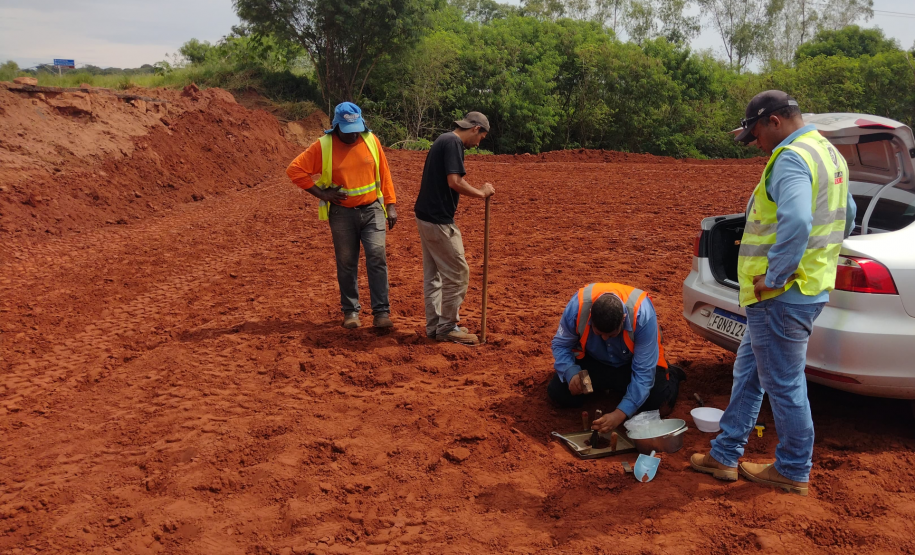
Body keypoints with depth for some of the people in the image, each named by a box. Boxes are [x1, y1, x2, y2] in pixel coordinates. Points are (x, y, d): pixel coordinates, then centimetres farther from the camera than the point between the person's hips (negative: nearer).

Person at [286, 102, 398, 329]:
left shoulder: (371, 140, 0)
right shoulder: (323, 146, -7)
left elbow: (384, 174, 6)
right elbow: (295, 170, -7)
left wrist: (391, 205, 3)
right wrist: (321, 193, -12)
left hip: (372, 210, 1)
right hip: (342, 213, 0)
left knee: (377, 256, -11)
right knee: (346, 263, 7)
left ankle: (381, 312, -6)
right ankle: (350, 311, 21)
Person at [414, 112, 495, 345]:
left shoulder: (443, 140, 17)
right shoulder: (453, 143, -13)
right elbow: (454, 181, -24)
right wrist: (481, 193, -12)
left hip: (426, 216, 11)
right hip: (438, 220, -11)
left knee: (433, 273, 15)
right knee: (457, 273, -2)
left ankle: (434, 325, 23)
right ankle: (447, 328, 6)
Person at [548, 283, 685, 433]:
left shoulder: (642, 314, -38)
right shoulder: (578, 306, -33)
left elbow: (644, 371, -33)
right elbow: (560, 344, -14)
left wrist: (620, 413, -41)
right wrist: (571, 372, -34)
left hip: (632, 363, -2)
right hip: (594, 360, 2)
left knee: (660, 405, -22)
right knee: (558, 393, -15)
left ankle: (671, 376, 15)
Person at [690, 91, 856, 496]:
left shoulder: (791, 159, -19)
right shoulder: (828, 153, 15)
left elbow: (796, 222, -36)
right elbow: (846, 216, 26)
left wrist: (774, 276, -25)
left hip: (782, 296, -11)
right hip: (810, 285, 11)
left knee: (784, 384, 3)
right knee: (748, 369, 18)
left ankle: (793, 472, 19)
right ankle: (725, 454, 27)